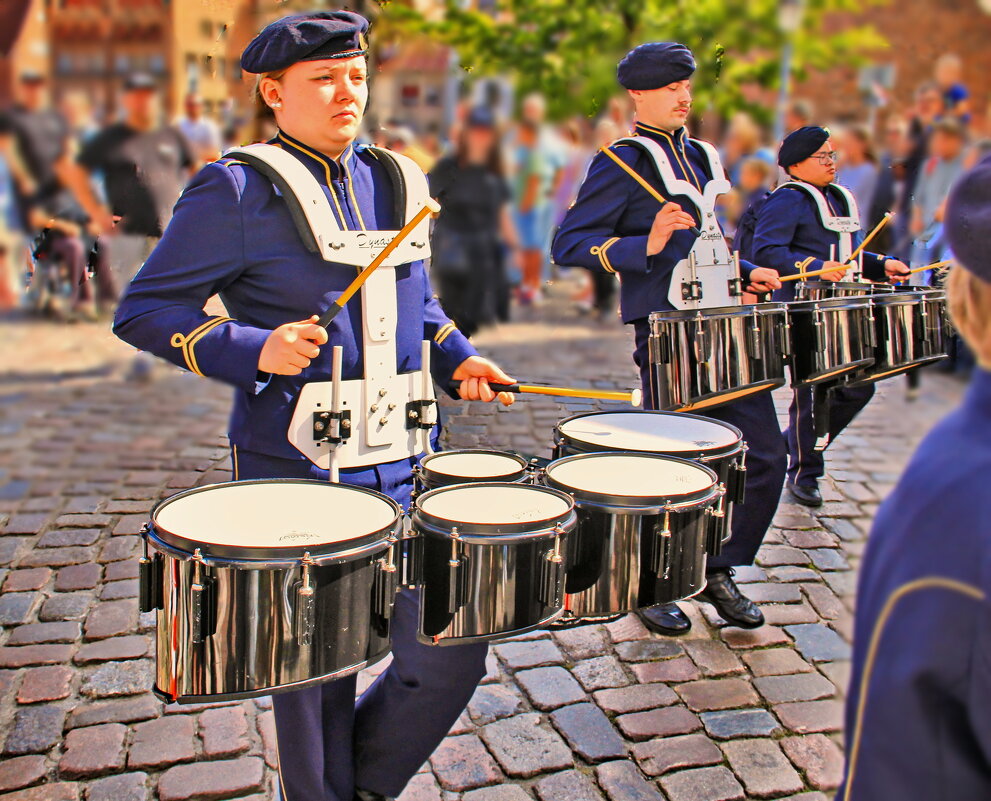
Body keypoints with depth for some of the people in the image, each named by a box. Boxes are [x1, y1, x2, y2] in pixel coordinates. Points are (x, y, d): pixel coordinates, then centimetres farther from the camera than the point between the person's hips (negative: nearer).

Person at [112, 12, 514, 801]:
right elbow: (143, 310, -6)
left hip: (405, 467, 5)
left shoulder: (394, 180, 11)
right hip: (297, 477, -5)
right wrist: (252, 349, -21)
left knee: (450, 652, 6)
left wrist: (456, 357, 7)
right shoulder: (236, 190, -7)